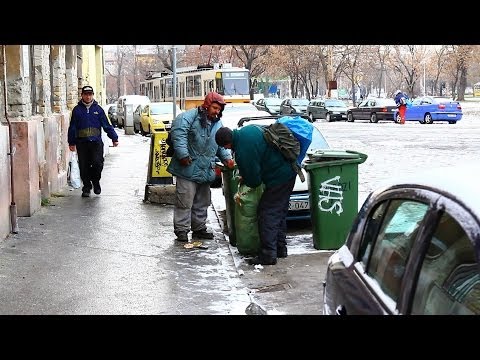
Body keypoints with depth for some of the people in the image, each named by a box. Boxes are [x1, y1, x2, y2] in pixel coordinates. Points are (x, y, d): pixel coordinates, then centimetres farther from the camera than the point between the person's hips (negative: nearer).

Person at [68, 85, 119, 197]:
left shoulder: (98, 109, 8)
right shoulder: (77, 110, 8)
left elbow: (107, 125, 10)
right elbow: (72, 127, 11)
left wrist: (114, 138, 4)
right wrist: (71, 142, 8)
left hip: (96, 142, -1)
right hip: (81, 143, 1)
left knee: (97, 163, -14)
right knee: (84, 167, 3)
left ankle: (96, 181, 12)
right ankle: (86, 187, 18)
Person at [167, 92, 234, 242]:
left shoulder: (218, 125, 15)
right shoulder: (190, 116, -10)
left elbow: (221, 145, 23)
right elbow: (178, 133, -22)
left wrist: (227, 158, 5)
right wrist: (183, 155, -27)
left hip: (205, 171, 8)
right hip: (188, 169, -7)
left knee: (202, 202, 16)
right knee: (185, 201, -5)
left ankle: (199, 228, 28)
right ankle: (181, 230, 3)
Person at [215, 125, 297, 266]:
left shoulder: (242, 152, -23)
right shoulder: (250, 129, 5)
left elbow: (253, 181, -13)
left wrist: (245, 181, 11)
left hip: (278, 179, -10)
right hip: (289, 172, 10)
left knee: (267, 213, -3)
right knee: (280, 213, 18)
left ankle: (268, 254, -1)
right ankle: (280, 248, 27)